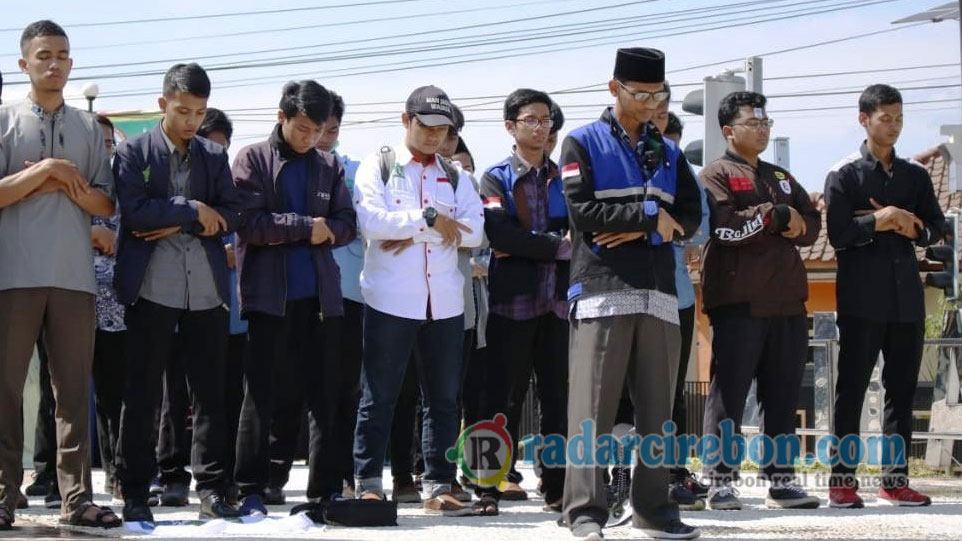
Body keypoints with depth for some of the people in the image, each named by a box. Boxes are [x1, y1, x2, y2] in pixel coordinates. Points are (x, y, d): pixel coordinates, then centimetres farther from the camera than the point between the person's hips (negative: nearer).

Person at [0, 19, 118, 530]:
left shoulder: (88, 126, 13)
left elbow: (105, 203, 9)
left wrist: (65, 183, -8)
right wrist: (46, 171, -11)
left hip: (75, 276, 3)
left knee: (74, 389, 2)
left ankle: (76, 496, 4)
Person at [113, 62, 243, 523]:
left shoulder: (215, 156, 13)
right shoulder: (133, 152, 3)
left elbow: (231, 216, 4)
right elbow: (135, 211, -10)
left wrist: (177, 224, -8)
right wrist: (194, 210, -7)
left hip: (207, 289, 3)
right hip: (153, 287, -3)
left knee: (210, 392, 5)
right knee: (142, 393, 1)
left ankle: (211, 488, 11)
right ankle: (134, 492, 6)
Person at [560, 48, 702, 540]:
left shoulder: (669, 154, 20)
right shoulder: (583, 144, 5)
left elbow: (690, 218, 10)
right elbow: (582, 212, -8)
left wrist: (639, 231, -7)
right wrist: (649, 216, -6)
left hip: (658, 295, 5)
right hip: (601, 291, -5)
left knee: (657, 408, 6)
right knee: (592, 406, -8)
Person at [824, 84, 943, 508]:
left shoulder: (915, 175, 14)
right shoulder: (843, 175, 1)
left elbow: (936, 229, 10)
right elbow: (838, 234, -7)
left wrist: (909, 227, -8)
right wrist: (879, 222, -15)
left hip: (906, 298, 5)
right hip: (862, 299, -4)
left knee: (902, 389, 5)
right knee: (852, 387, -3)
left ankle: (895, 479, 10)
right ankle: (843, 479, 2)